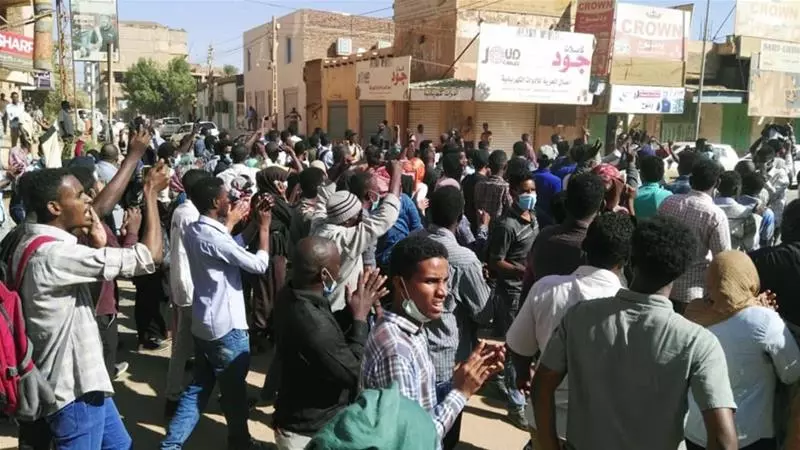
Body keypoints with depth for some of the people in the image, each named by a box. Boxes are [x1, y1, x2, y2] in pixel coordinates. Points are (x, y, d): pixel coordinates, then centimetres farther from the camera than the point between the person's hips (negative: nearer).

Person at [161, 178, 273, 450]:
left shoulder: (194, 231, 3)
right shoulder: (214, 238, -25)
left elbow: (231, 246, 13)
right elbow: (259, 265, -18)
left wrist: (254, 223, 9)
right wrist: (264, 228, -7)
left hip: (204, 323, 9)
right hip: (227, 326, -9)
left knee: (198, 387, 17)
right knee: (235, 389, 11)